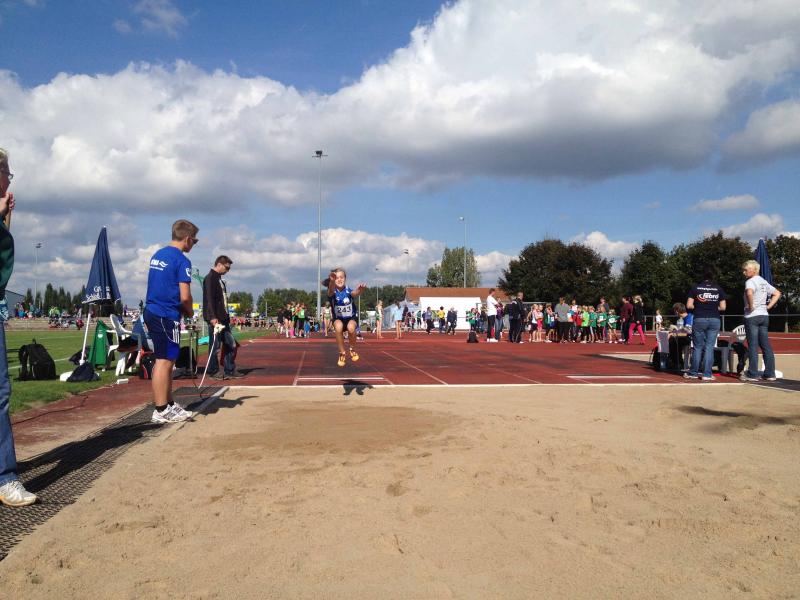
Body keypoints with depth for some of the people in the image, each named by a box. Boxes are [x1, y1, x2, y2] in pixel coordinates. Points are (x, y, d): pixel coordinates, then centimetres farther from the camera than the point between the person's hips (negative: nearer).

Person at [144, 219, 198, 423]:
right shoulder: (182, 260, -13)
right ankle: (161, 411, 2)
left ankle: (169, 405, 23)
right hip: (167, 316, -9)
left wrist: (182, 309, 16)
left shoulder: (157, 255, 14)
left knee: (166, 360, 15)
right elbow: (185, 297, -18)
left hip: (152, 312, 9)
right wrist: (189, 311, 2)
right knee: (164, 362, -4)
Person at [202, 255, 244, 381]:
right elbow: (209, 299, -18)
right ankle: (213, 371, 9)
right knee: (215, 345, -1)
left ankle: (230, 371, 16)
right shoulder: (210, 278, -9)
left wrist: (226, 316, 17)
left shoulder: (219, 279, 19)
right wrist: (212, 317, -24)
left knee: (231, 345, 9)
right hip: (215, 319, -9)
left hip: (223, 318, 10)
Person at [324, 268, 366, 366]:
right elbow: (331, 291, -44)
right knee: (338, 327, -34)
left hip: (351, 318, 0)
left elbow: (355, 293, -42)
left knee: (350, 328, -34)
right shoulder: (332, 292, -18)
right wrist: (332, 281, -69)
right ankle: (342, 353, -14)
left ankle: (353, 349, -4)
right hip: (338, 319, 0)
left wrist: (360, 290, -69)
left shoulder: (348, 290, -19)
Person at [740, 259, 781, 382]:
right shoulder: (764, 282, 16)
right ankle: (769, 373, 10)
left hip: (752, 316, -8)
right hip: (764, 315, 8)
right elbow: (777, 293, 25)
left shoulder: (750, 281, -10)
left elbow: (749, 293, -31)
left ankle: (752, 374, -4)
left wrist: (751, 306, -18)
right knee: (766, 345, 8)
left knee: (753, 345, -5)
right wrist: (769, 306, 14)